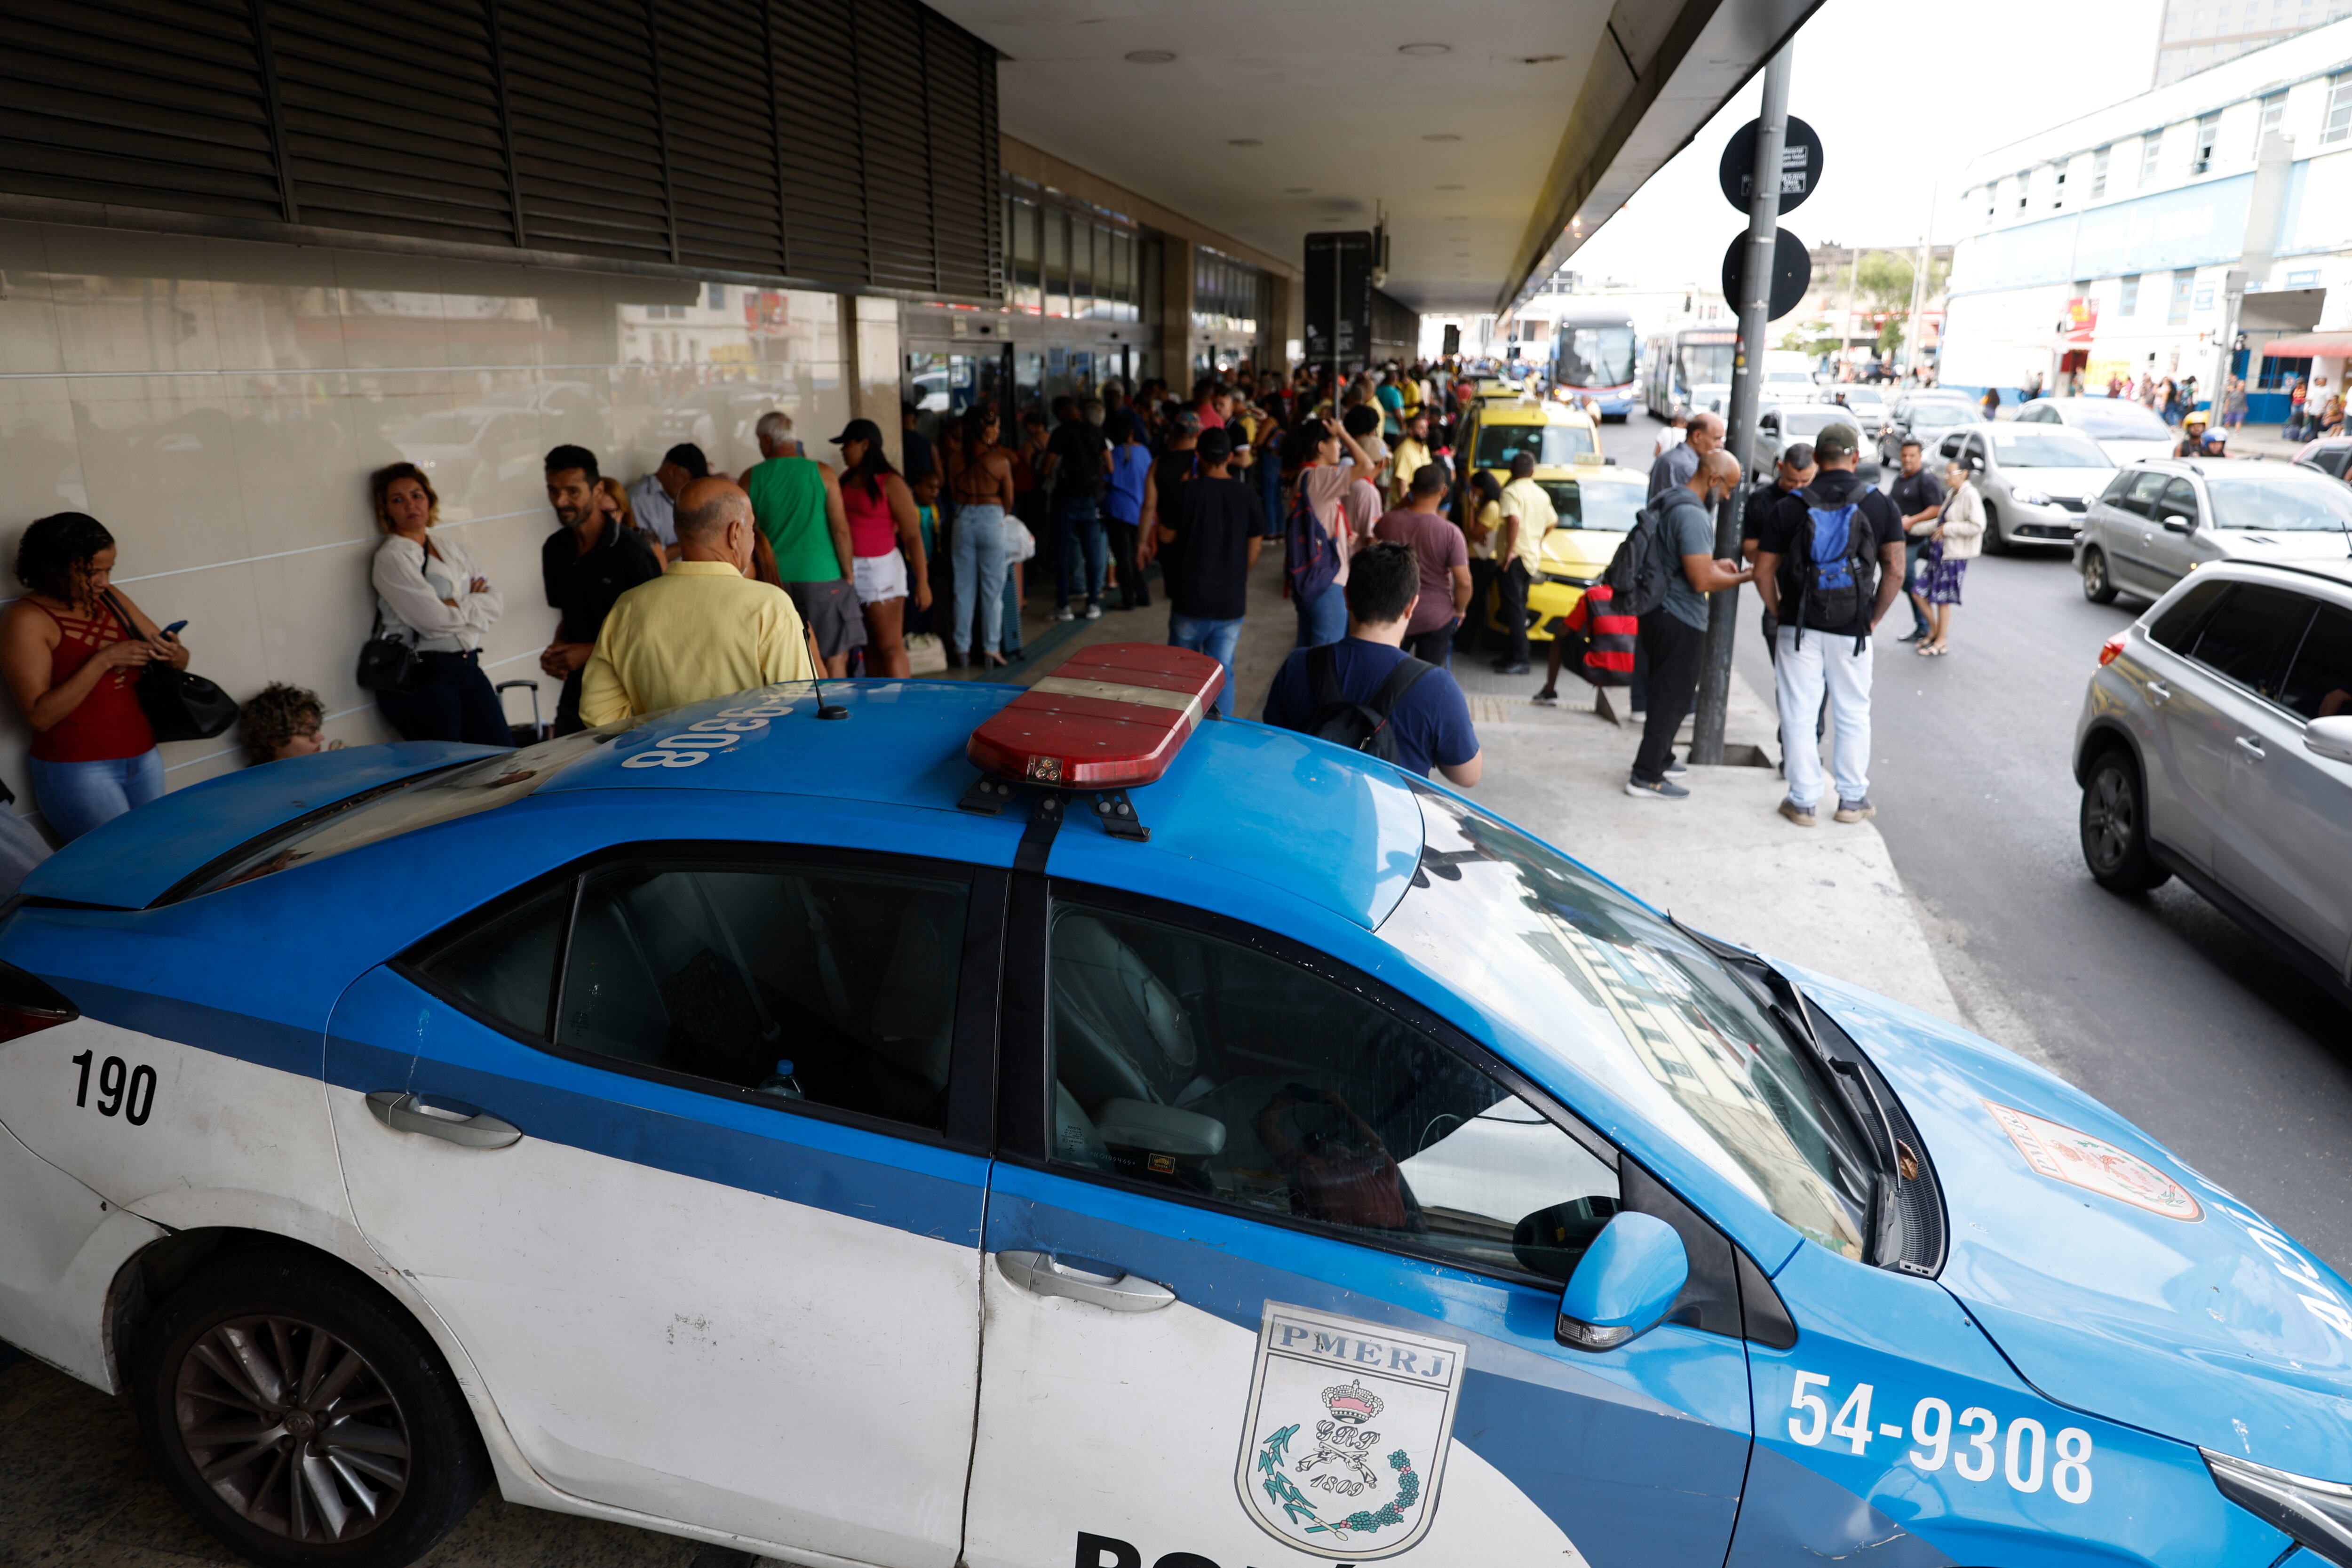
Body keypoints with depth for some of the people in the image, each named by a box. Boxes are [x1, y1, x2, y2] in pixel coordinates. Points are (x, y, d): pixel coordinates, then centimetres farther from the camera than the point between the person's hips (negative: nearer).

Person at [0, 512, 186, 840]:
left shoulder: (111, 599, 6)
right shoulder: (27, 620, -10)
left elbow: (180, 659, 12)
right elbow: (39, 717, -17)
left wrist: (173, 655, -12)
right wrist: (103, 660, -22)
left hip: (145, 759, 5)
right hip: (79, 771, -5)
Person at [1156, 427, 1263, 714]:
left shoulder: (1188, 491, -10)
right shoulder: (1247, 495, -3)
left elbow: (1166, 537, 1)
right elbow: (1254, 551, 3)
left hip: (1191, 597, -1)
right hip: (1231, 600, 2)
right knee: (1222, 671, 8)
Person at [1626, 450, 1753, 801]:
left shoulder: (1669, 502, 10)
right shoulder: (1694, 515, -21)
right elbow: (1702, 581, -24)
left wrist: (1713, 564, 15)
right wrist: (1743, 577, -10)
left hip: (1659, 612, 10)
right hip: (1681, 621, -10)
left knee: (1666, 693, 21)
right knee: (1673, 698, -2)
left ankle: (1659, 759, 34)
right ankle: (1646, 778, 1)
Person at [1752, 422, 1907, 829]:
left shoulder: (1790, 507, -2)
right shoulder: (1881, 506, -1)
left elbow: (1763, 571, -3)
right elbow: (1895, 571, -4)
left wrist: (1781, 614, 8)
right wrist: (1875, 617, 7)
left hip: (1800, 628, -1)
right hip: (1853, 630, 1)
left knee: (1799, 715, 7)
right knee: (1854, 715, 14)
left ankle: (1803, 800, 10)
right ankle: (1853, 799, 21)